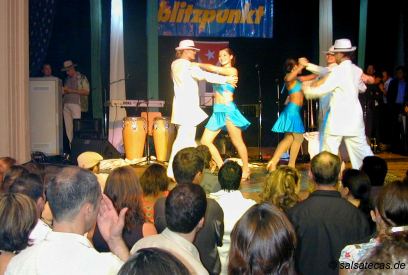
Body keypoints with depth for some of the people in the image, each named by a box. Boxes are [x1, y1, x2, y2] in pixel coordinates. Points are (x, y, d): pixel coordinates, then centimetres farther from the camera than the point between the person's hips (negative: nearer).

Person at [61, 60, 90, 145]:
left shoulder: (82, 78, 4)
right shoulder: (67, 79, 22)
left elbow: (86, 92, -4)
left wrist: (72, 91, -9)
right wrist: (63, 91, 7)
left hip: (76, 105, -5)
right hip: (66, 105, 5)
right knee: (68, 127, 0)